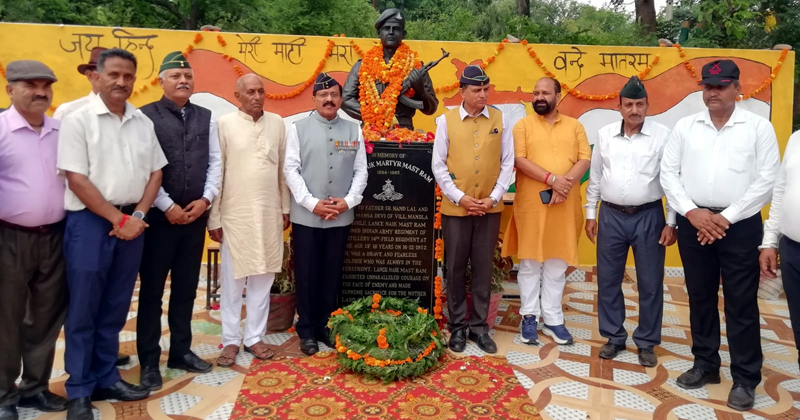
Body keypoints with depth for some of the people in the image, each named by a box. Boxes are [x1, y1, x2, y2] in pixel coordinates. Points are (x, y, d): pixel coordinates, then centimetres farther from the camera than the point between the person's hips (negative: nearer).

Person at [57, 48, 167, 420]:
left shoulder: (143, 122, 9)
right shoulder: (78, 120, -6)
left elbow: (155, 172, 10)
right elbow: (76, 179, -11)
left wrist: (138, 216, -3)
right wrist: (117, 219, -13)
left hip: (132, 222, 5)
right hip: (90, 222, -4)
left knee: (115, 307, 12)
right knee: (83, 309, 3)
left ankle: (106, 378, 26)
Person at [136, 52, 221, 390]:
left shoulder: (205, 117, 9)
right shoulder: (146, 117, -5)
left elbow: (215, 162, 8)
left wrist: (205, 199, -4)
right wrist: (167, 206, -13)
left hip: (196, 216, 4)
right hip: (159, 215, -4)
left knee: (186, 287, 13)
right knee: (152, 289, 5)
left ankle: (181, 351, 27)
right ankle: (149, 361, 17)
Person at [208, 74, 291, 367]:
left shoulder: (277, 123, 6)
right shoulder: (224, 124, -4)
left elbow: (284, 169, 9)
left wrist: (285, 208, 9)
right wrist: (214, 217, -5)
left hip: (270, 213, 3)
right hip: (235, 214, -3)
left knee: (263, 277, 9)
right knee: (233, 279, 6)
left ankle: (254, 337, 22)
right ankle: (230, 340, 19)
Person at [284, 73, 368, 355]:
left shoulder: (353, 130, 7)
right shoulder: (298, 129, 1)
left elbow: (361, 170, 5)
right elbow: (290, 169, -5)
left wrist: (349, 200, -8)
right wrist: (312, 203, -14)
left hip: (341, 217, 2)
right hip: (306, 216, -2)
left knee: (332, 274, 10)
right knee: (306, 274, 5)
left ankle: (325, 326, 24)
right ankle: (306, 331, 18)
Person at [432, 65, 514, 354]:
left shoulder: (500, 119, 2)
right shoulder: (446, 120, -2)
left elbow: (508, 162, 3)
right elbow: (438, 165, -3)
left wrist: (494, 197, -6)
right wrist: (460, 197, -10)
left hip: (490, 208, 1)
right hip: (455, 208, -1)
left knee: (483, 268, 8)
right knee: (456, 268, 7)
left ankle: (479, 326, 21)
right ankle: (457, 326, 21)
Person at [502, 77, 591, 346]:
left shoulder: (575, 126, 11)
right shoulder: (523, 125, 4)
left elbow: (585, 159, 1)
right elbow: (519, 159, -9)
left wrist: (566, 184, -16)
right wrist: (552, 179, -18)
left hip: (564, 206, 2)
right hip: (531, 204, -2)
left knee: (557, 262, 7)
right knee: (530, 261, 4)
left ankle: (553, 319, 16)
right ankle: (529, 316, 15)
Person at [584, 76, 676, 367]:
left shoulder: (663, 135, -5)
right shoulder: (605, 135, 4)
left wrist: (671, 222, -6)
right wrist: (590, 214, 8)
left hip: (649, 216, -2)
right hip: (611, 215, 3)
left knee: (650, 282, 6)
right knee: (608, 280, 9)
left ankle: (647, 342, 22)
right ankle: (614, 337, 25)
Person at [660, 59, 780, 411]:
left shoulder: (759, 127, 0)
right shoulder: (685, 127, 6)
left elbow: (767, 180, -6)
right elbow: (668, 173, 3)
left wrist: (726, 217, -12)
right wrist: (691, 212, -10)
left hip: (740, 225, -2)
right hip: (693, 223, 3)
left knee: (741, 304, 4)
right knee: (700, 297, 12)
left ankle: (745, 378, 17)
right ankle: (705, 364, 28)